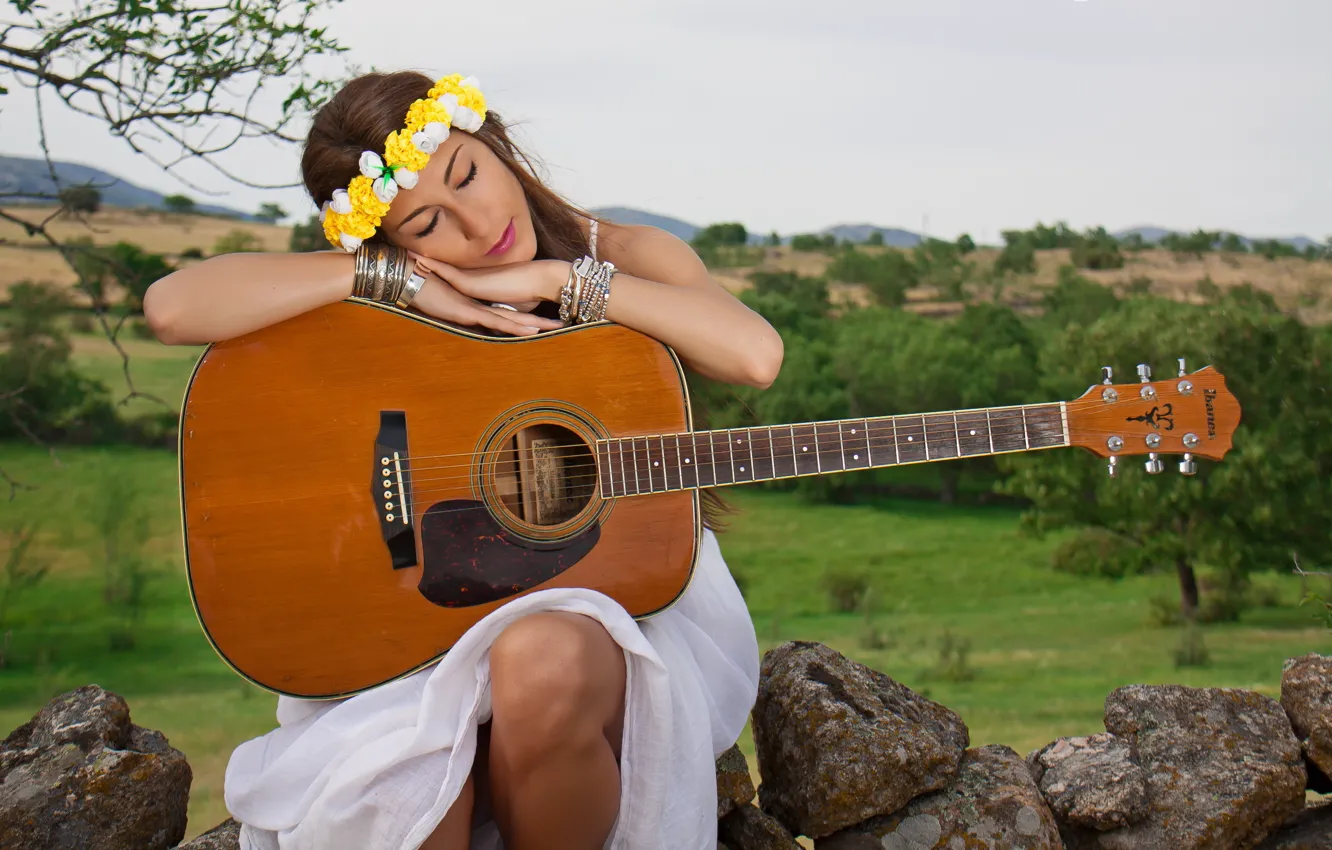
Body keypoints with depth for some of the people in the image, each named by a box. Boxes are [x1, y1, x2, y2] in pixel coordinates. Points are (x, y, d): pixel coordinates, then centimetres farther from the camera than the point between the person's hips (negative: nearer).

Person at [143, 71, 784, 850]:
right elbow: (174, 307, -15)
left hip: (624, 597, 1)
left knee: (541, 663, -35)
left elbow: (755, 354, -21)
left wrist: (555, 280, -17)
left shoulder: (627, 258, 1)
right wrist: (397, 280, -16)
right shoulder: (375, 304, 2)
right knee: (384, 785, -33)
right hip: (433, 611, 0)